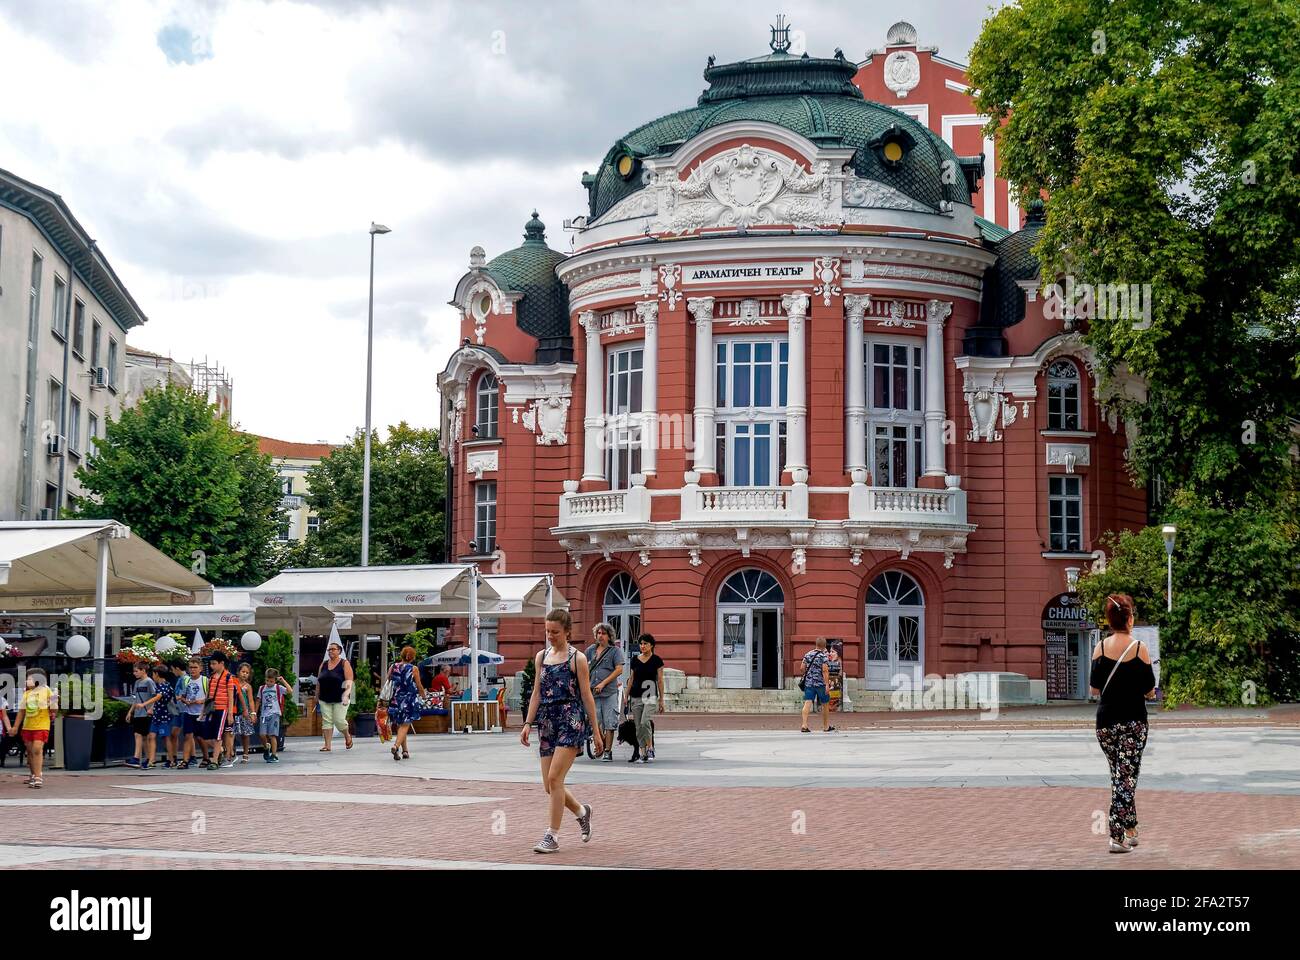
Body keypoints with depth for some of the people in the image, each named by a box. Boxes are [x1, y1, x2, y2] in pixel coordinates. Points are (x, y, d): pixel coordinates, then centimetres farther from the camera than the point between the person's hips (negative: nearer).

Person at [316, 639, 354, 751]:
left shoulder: (344, 664, -1)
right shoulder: (324, 664, 12)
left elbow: (349, 681, -9)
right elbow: (318, 682, 16)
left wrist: (346, 695, -20)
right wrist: (317, 696, 14)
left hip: (339, 699, -4)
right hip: (325, 699, 4)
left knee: (339, 720, -8)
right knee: (326, 721, -1)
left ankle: (347, 737, 21)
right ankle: (327, 745, 0)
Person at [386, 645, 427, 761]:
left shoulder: (392, 667, 2)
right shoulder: (414, 669, -8)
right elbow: (419, 686, -1)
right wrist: (423, 695, 19)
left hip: (396, 700, 4)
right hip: (409, 700, -4)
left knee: (400, 725, 15)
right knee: (405, 725, -4)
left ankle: (405, 751, 18)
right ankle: (396, 746, -25)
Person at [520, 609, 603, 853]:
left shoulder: (577, 659, -3)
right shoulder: (541, 657, 12)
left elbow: (586, 696, -2)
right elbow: (537, 693, 15)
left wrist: (596, 731, -2)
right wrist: (528, 723, 7)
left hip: (570, 723, -6)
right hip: (547, 723, 6)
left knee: (554, 778, -15)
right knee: (549, 785, 6)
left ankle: (552, 836, -8)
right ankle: (582, 811, 32)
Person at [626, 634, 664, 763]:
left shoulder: (656, 660, 1)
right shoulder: (635, 659, 11)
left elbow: (660, 681, 2)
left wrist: (661, 700, 0)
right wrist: (626, 696, 14)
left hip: (650, 694, -4)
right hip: (636, 695, 4)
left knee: (645, 722, -20)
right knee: (638, 726, 3)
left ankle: (650, 749, -6)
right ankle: (642, 753, 9)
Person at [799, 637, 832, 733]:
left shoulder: (807, 655, 7)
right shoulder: (823, 656, -9)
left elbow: (803, 668, 10)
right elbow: (825, 670, -16)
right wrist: (827, 684, -18)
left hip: (808, 682, 4)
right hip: (821, 683, -4)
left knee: (807, 703, -5)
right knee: (825, 704, 12)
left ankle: (804, 725, -20)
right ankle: (826, 726, 22)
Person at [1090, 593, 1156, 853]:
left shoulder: (1100, 648, -3)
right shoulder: (1140, 648, -9)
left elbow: (1095, 689, 1)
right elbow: (1149, 690, -5)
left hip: (1106, 720, 3)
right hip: (1134, 720, -3)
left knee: (1119, 774, 17)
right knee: (1127, 776, 0)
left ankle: (1130, 829, 23)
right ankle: (1117, 837, -6)